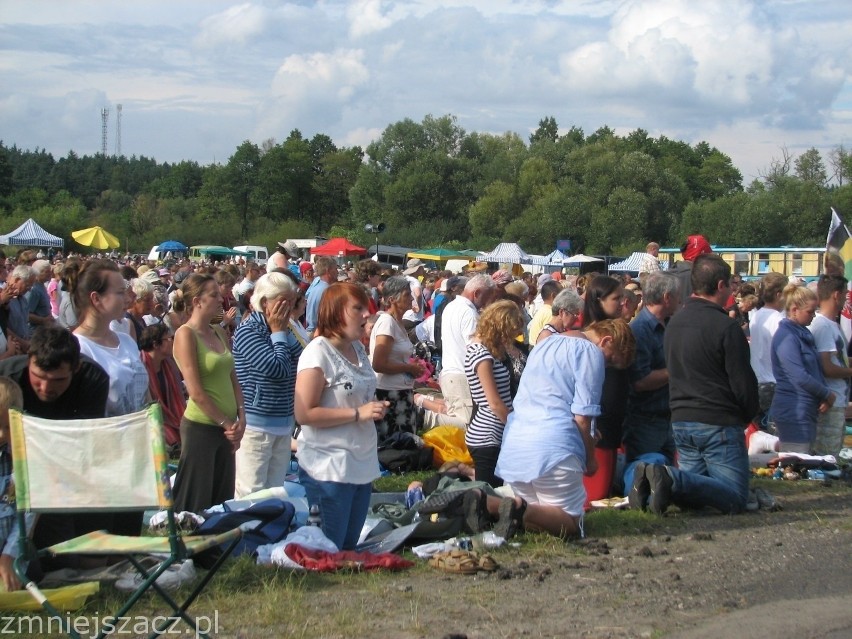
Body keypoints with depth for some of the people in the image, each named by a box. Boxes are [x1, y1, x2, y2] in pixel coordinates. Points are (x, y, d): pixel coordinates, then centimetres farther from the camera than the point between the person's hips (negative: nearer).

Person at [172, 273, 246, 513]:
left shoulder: (220, 332, 10)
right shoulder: (185, 334, -12)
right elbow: (195, 392, -16)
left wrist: (240, 417, -1)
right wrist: (226, 423, -12)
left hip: (226, 428, 7)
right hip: (200, 427, -7)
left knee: (223, 498, 14)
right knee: (196, 503, 1)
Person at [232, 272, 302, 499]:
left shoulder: (281, 329, 11)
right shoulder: (248, 331, -13)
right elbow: (278, 369, -23)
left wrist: (284, 332, -2)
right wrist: (278, 333, -10)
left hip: (283, 423, 8)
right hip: (256, 425, -8)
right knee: (251, 496, -4)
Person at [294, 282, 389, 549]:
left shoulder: (358, 349, 10)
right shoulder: (318, 352, -15)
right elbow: (304, 413, -21)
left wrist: (375, 408, 4)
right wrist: (358, 413, -21)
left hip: (361, 465, 8)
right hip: (328, 469, -8)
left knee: (349, 547, 14)